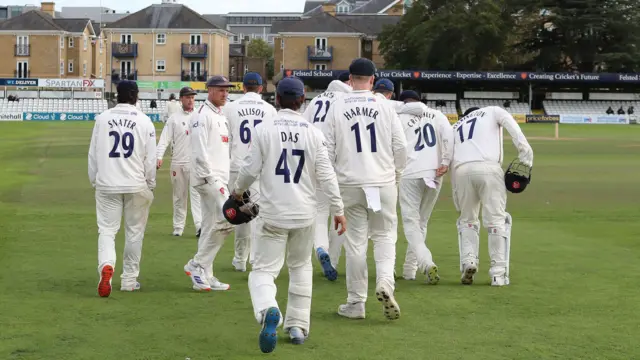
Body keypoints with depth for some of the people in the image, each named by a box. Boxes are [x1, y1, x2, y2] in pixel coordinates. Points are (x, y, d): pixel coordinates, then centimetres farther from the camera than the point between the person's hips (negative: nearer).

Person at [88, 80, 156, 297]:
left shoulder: (103, 119, 1)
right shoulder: (144, 122, -3)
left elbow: (93, 153, 6)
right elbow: (150, 159, 0)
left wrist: (94, 181, 17)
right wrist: (150, 185, 13)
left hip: (107, 184, 1)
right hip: (136, 184, 0)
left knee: (106, 230, 2)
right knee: (134, 232, 11)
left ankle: (106, 266, -25)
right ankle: (129, 280, 16)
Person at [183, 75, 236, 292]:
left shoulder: (221, 116, 20)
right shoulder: (203, 115, -10)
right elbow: (200, 151, -17)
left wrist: (225, 180, 17)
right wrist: (211, 178, -21)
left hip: (219, 179, 10)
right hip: (208, 178, -10)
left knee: (210, 227, 10)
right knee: (227, 220, -15)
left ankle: (204, 275, 14)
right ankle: (197, 265, -7)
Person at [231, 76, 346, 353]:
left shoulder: (264, 130, -6)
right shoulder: (313, 133, -2)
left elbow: (251, 169, -3)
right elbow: (326, 175, -5)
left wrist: (238, 190, 17)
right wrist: (338, 210, 2)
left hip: (273, 214, -2)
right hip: (304, 214, 2)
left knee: (263, 270, 1)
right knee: (301, 268, 21)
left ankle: (268, 311, -29)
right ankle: (298, 326, 21)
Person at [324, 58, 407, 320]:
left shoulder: (337, 108, 0)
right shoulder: (384, 106, 0)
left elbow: (328, 149, 0)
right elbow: (400, 146, 0)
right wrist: (396, 175, 15)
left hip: (350, 184, 0)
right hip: (383, 182, 0)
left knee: (355, 241, 6)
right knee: (384, 235, 10)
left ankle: (356, 303, 10)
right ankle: (385, 283, -15)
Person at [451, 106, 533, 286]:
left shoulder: (456, 126, 33)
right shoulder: (492, 111, 24)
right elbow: (509, 122, 1)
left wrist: (456, 195, 25)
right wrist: (524, 148, -12)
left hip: (462, 171, 3)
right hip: (488, 168, -3)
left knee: (467, 220, 19)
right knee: (497, 220, 2)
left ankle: (468, 260, 0)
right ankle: (498, 273, -2)